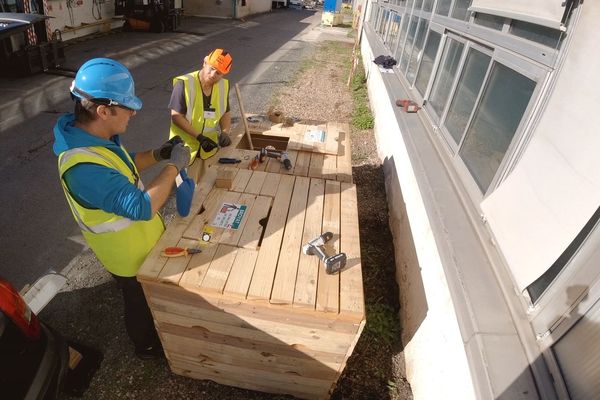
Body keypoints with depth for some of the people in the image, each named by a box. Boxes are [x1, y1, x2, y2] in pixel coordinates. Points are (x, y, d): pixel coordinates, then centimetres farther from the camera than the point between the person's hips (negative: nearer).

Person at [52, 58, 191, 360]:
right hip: (131, 254, -9)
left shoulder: (92, 137, -8)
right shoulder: (84, 167, -39)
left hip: (139, 240, 9)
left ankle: (151, 330, 60)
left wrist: (157, 154, -6)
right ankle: (146, 346, 49)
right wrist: (173, 165, -30)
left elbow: (122, 166, 9)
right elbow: (143, 207, -40)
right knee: (141, 303, 20)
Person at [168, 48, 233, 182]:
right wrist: (199, 137, -23)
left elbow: (226, 113, 9)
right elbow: (176, 116, -17)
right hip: (186, 147, -5)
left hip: (211, 146, 5)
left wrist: (225, 132, -10)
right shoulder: (184, 83, -19)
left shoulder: (223, 85, -2)